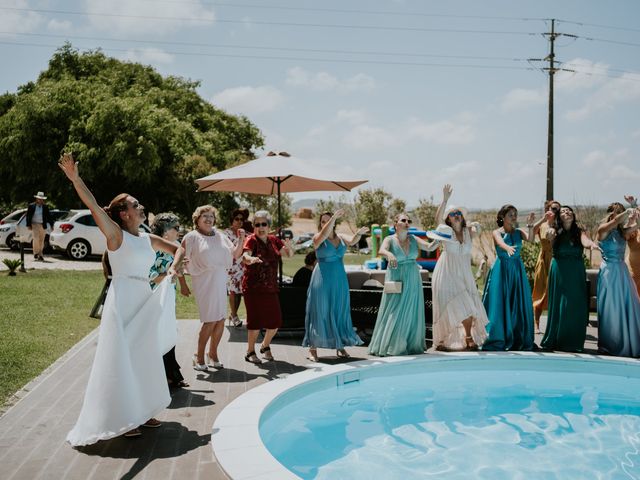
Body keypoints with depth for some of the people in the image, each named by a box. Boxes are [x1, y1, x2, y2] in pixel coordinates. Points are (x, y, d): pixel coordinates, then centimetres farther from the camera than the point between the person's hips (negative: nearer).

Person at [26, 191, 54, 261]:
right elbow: (28, 216, 2)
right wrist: (28, 225, -6)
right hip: (34, 225, -2)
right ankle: (35, 253, 0)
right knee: (36, 239, -14)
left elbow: (49, 216, 8)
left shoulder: (45, 207, 7)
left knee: (41, 241, 5)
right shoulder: (31, 206, 2)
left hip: (43, 226, 2)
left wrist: (51, 224, 3)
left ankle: (40, 255, 11)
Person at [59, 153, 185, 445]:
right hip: (122, 303, -7)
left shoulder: (147, 239, 11)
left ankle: (140, 412, 27)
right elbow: (93, 206, -21)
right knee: (121, 360, -2)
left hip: (145, 303, 7)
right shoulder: (116, 234, -7)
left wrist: (175, 266, 2)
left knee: (145, 358, 14)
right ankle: (120, 418, 9)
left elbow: (178, 248, 22)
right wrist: (74, 178, -33)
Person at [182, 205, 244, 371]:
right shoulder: (191, 237, -3)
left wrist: (241, 240, -1)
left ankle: (212, 354, 22)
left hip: (221, 281, 5)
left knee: (221, 320, 5)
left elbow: (235, 254, 13)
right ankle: (199, 356, 8)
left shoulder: (220, 236, 12)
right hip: (204, 282, -5)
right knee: (211, 320, -8)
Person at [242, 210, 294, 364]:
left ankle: (265, 346, 31)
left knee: (275, 321, 7)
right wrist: (250, 259, -50)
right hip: (254, 288, -6)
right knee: (256, 320, -5)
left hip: (271, 288, 6)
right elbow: (245, 256, -26)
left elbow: (289, 254, 11)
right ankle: (250, 352, 13)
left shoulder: (273, 240, 10)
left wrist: (289, 246, -12)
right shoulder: (252, 240, -8)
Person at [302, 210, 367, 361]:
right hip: (323, 279, -5)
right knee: (320, 313, -3)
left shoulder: (339, 238, 9)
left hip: (340, 279, 5)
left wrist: (359, 233, 6)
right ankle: (313, 348, 3)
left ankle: (340, 345, 18)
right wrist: (334, 217, -39)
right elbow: (324, 234, -29)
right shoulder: (318, 238, -7)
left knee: (339, 312, 9)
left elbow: (351, 242, 26)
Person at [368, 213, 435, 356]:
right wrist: (389, 254, -48)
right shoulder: (390, 240, -6)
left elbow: (429, 247, -2)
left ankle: (411, 345, 16)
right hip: (397, 282, -4)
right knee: (394, 314, -5)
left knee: (411, 314, 7)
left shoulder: (413, 239, 7)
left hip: (413, 281, 5)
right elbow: (381, 250, -25)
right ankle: (387, 346, 3)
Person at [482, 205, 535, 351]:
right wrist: (508, 248, -48)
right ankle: (496, 339, 4)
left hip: (517, 270, 4)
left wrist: (530, 225, -28)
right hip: (502, 270, -4)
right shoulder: (497, 232, -4)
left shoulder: (519, 232, 7)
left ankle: (518, 339, 15)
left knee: (518, 304, 4)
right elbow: (500, 242, -27)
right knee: (499, 303, -5)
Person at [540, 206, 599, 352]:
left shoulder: (579, 232, 6)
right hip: (560, 272, -2)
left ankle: (574, 342, 10)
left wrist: (592, 244, -39)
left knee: (577, 307, 0)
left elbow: (585, 241, -15)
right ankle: (556, 340, 11)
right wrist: (550, 234, -44)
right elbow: (548, 236, -19)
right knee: (559, 306, 0)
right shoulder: (555, 232, 4)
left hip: (577, 273, 2)